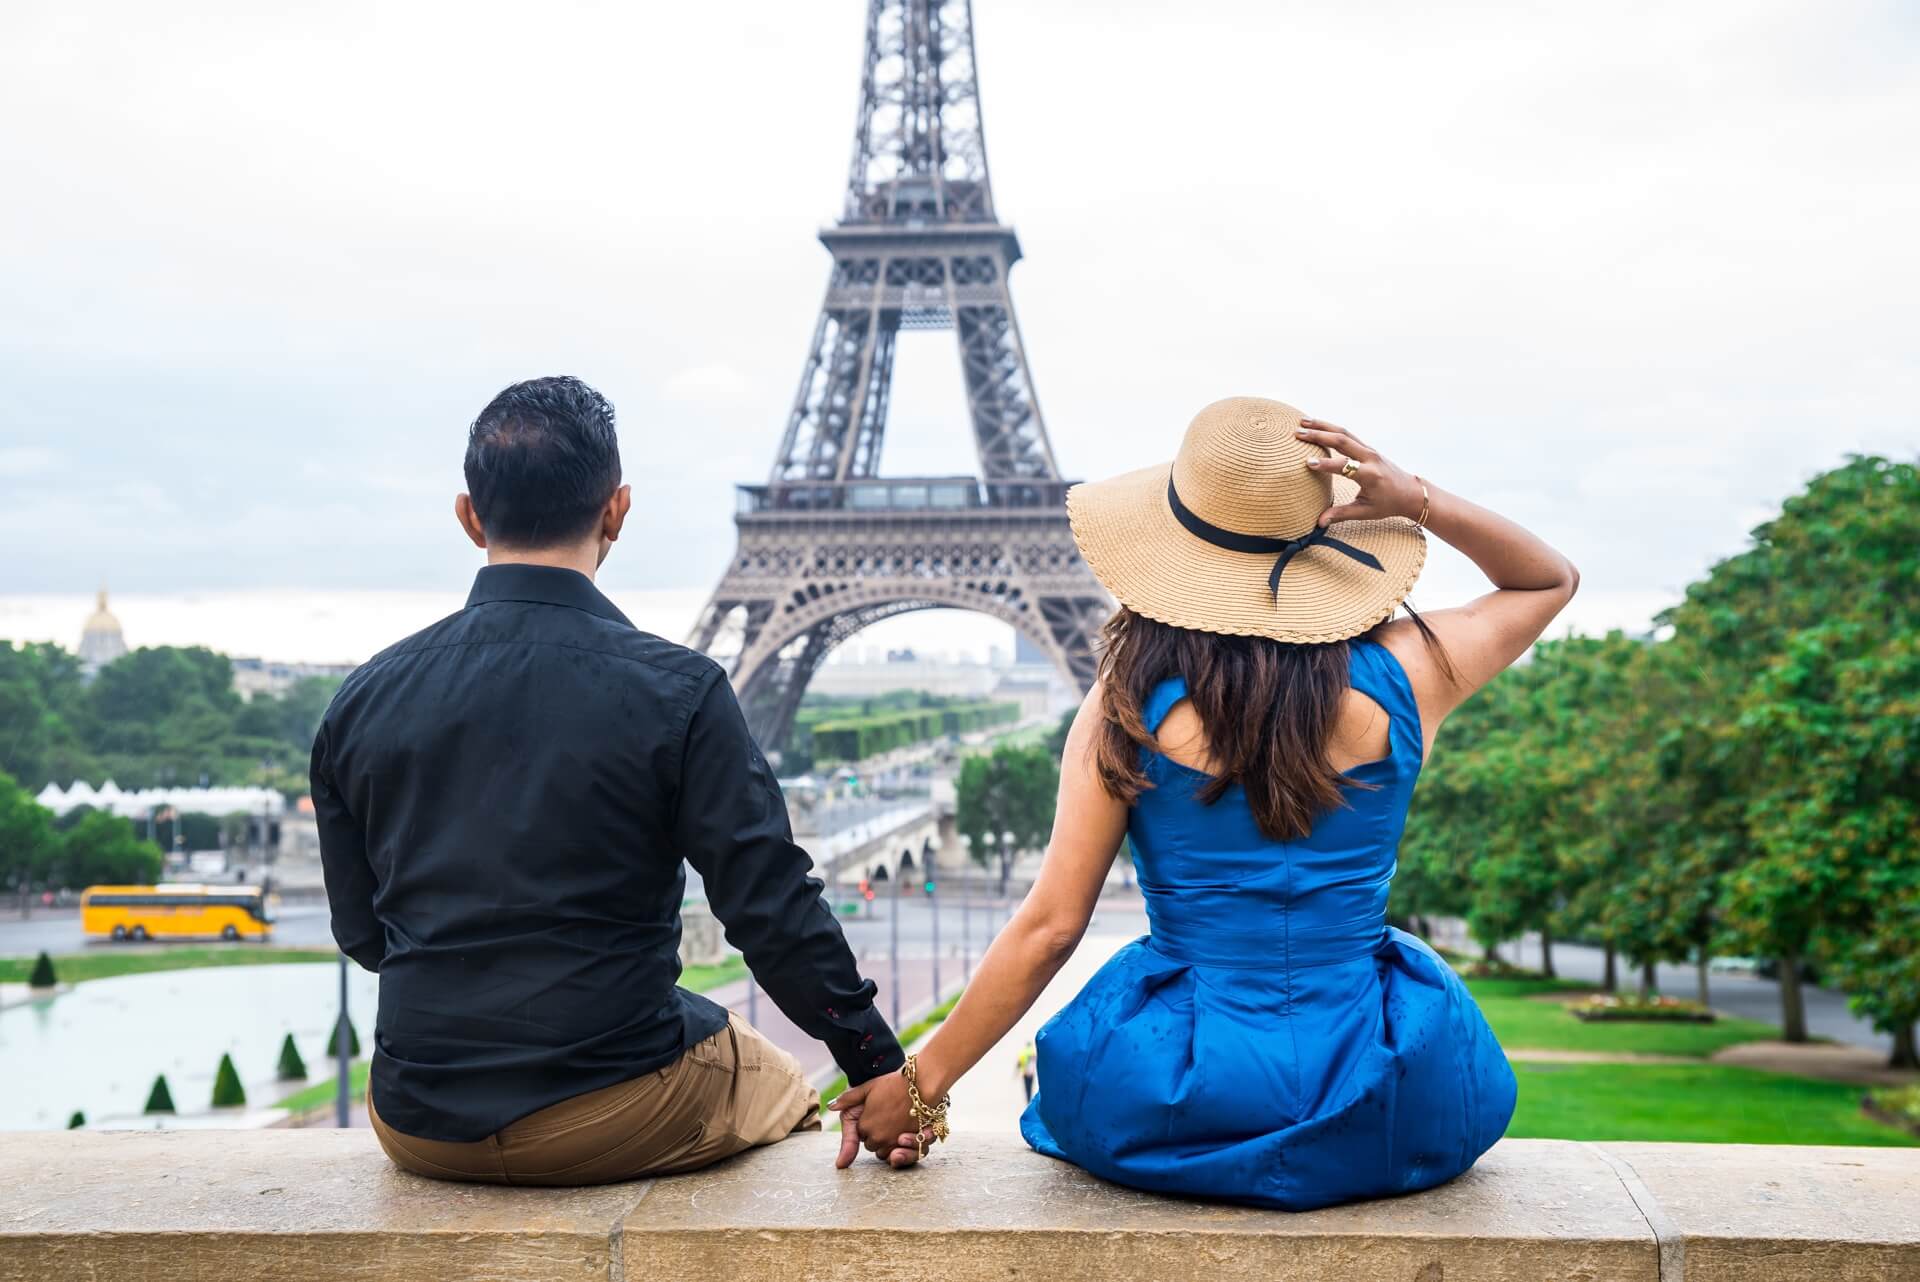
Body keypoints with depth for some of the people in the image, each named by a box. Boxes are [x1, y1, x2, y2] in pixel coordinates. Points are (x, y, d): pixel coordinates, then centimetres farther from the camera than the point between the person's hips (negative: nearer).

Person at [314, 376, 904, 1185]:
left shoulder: (363, 700, -2)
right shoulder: (676, 692, -15)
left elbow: (360, 932, 6)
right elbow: (774, 912, -14)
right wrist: (879, 1069, -3)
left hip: (418, 1130, 4)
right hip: (616, 1122, -4)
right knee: (781, 1088, 27)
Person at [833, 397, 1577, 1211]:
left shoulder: (1126, 710, -9)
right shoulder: (1398, 679, -6)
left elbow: (1050, 925, -8)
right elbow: (1551, 580, 13)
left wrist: (921, 1084, 2)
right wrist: (1419, 503, -4)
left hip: (1175, 1126, -1)